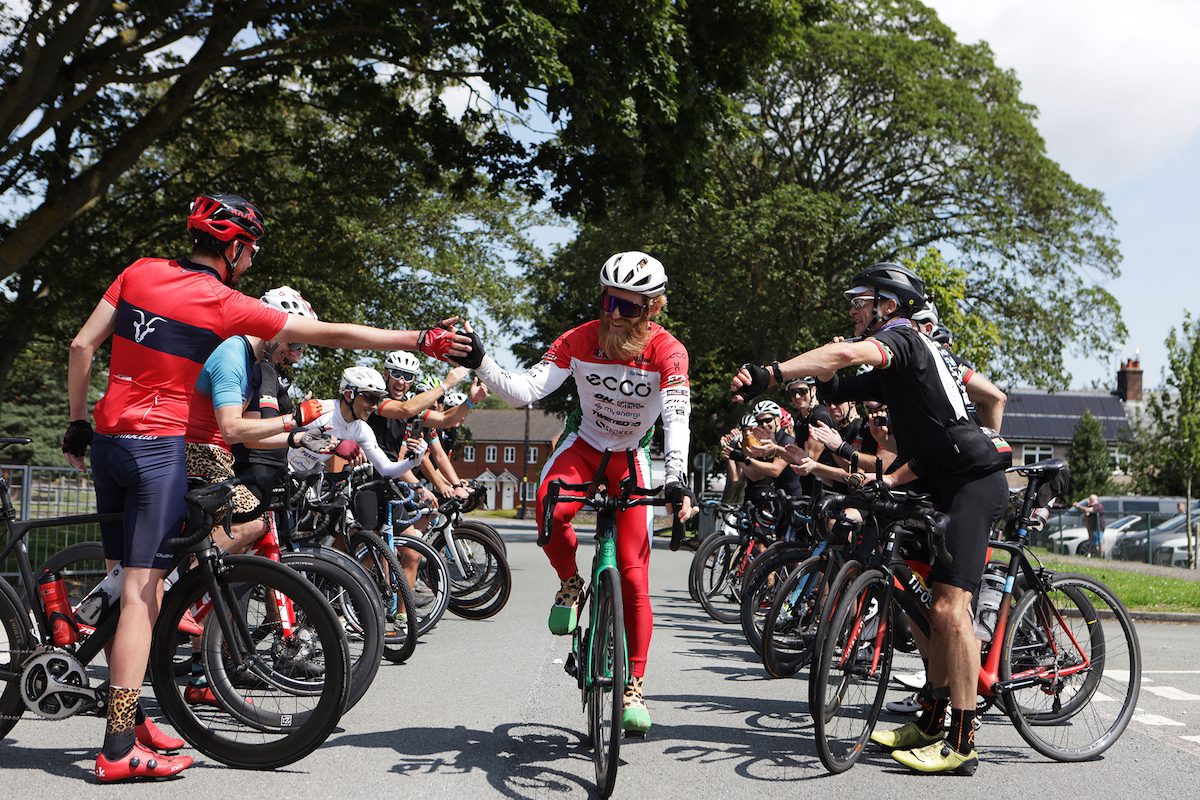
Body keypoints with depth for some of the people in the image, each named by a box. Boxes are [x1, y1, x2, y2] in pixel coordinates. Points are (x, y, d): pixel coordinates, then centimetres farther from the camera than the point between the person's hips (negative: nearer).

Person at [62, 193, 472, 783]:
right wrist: (421, 341, -5)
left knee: (127, 579, 15)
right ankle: (119, 749, -6)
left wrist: (77, 425, 17)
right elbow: (333, 334, -10)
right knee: (141, 593, -6)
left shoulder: (139, 272, 8)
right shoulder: (227, 305, -9)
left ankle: (129, 717, 23)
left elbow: (81, 346, 7)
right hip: (159, 446, -7)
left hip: (106, 440, 7)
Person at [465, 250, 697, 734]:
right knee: (550, 506, -35)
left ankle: (634, 686, 6)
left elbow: (677, 419, -32)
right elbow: (524, 391, -21)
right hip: (583, 445, 1)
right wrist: (479, 364, -37)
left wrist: (676, 482, -47)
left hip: (630, 458, -1)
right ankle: (570, 583, -4)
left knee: (633, 575, -8)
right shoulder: (580, 340, -16)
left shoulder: (667, 351, -20)